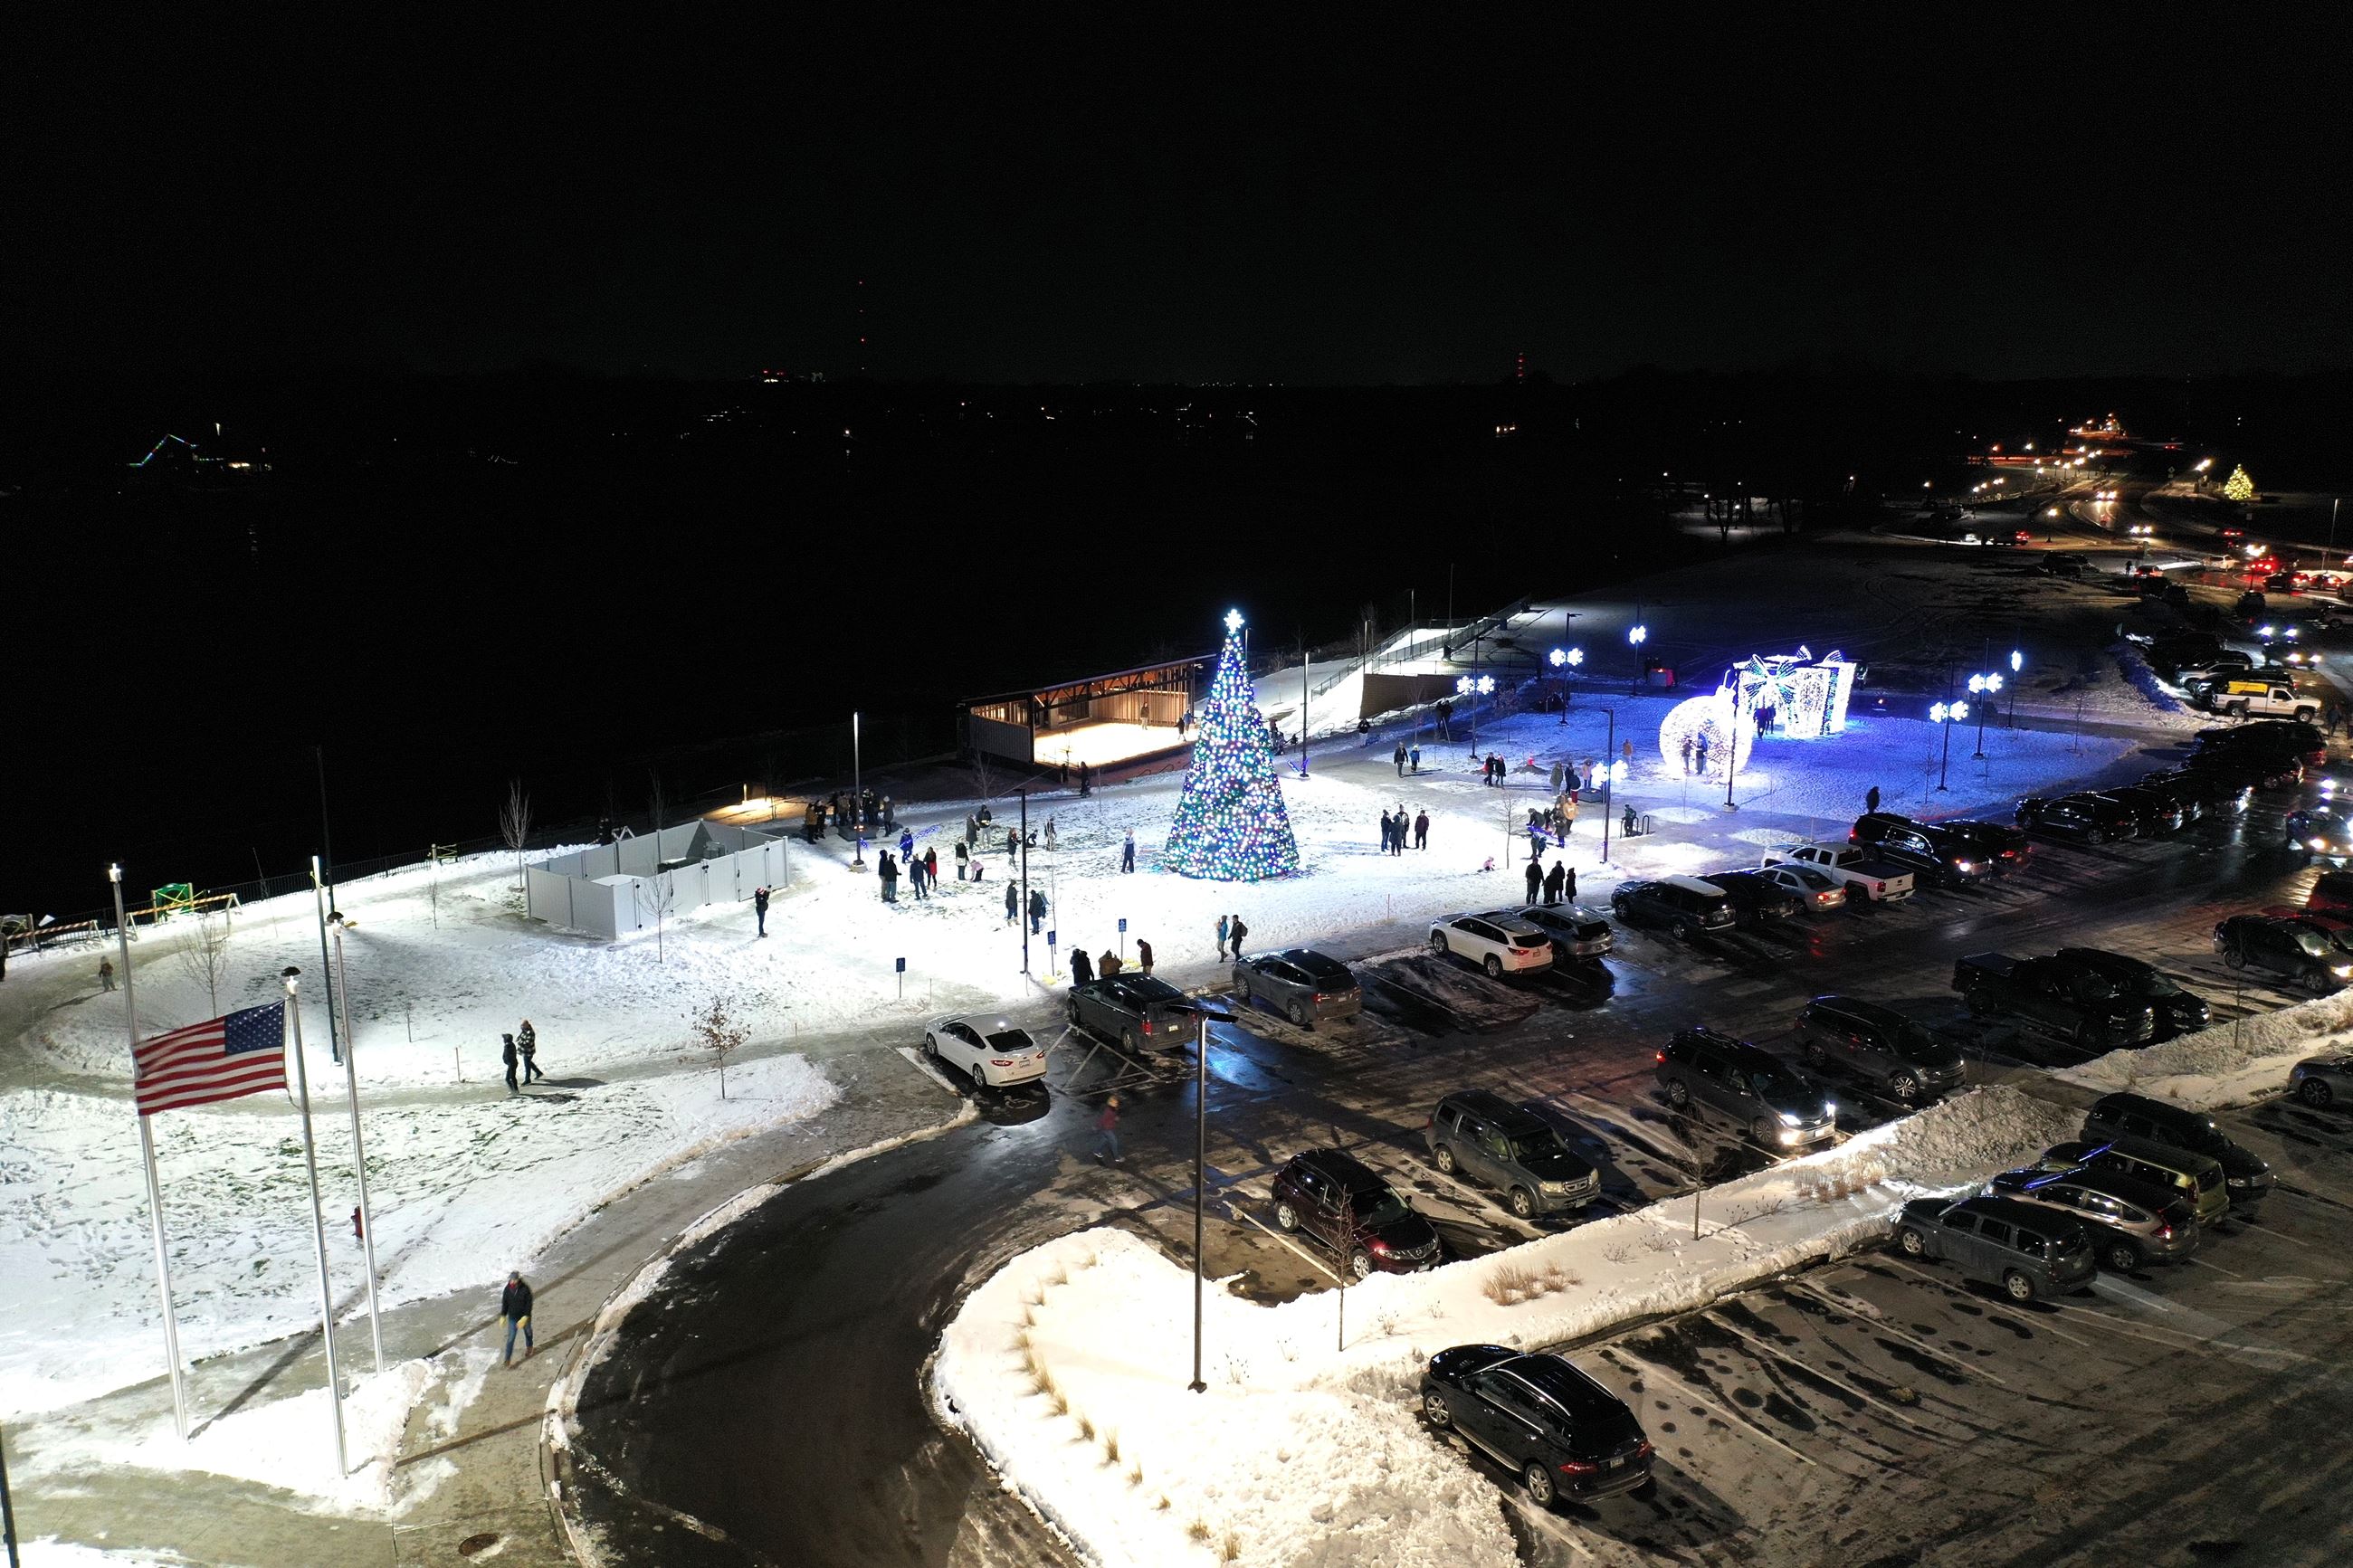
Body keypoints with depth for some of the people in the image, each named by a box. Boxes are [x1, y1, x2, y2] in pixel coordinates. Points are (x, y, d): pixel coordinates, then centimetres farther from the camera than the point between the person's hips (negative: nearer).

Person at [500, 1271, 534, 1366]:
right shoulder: (507, 1289, -12)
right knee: (510, 1338, -1)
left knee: (528, 1332, 22)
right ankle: (508, 1360, 4)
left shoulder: (525, 1289, -22)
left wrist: (525, 1317, -24)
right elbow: (504, 1303, 1)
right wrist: (503, 1315, 0)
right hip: (512, 1318, 1)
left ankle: (529, 1347, 50)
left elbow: (529, 1304, -19)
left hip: (524, 1317, -1)